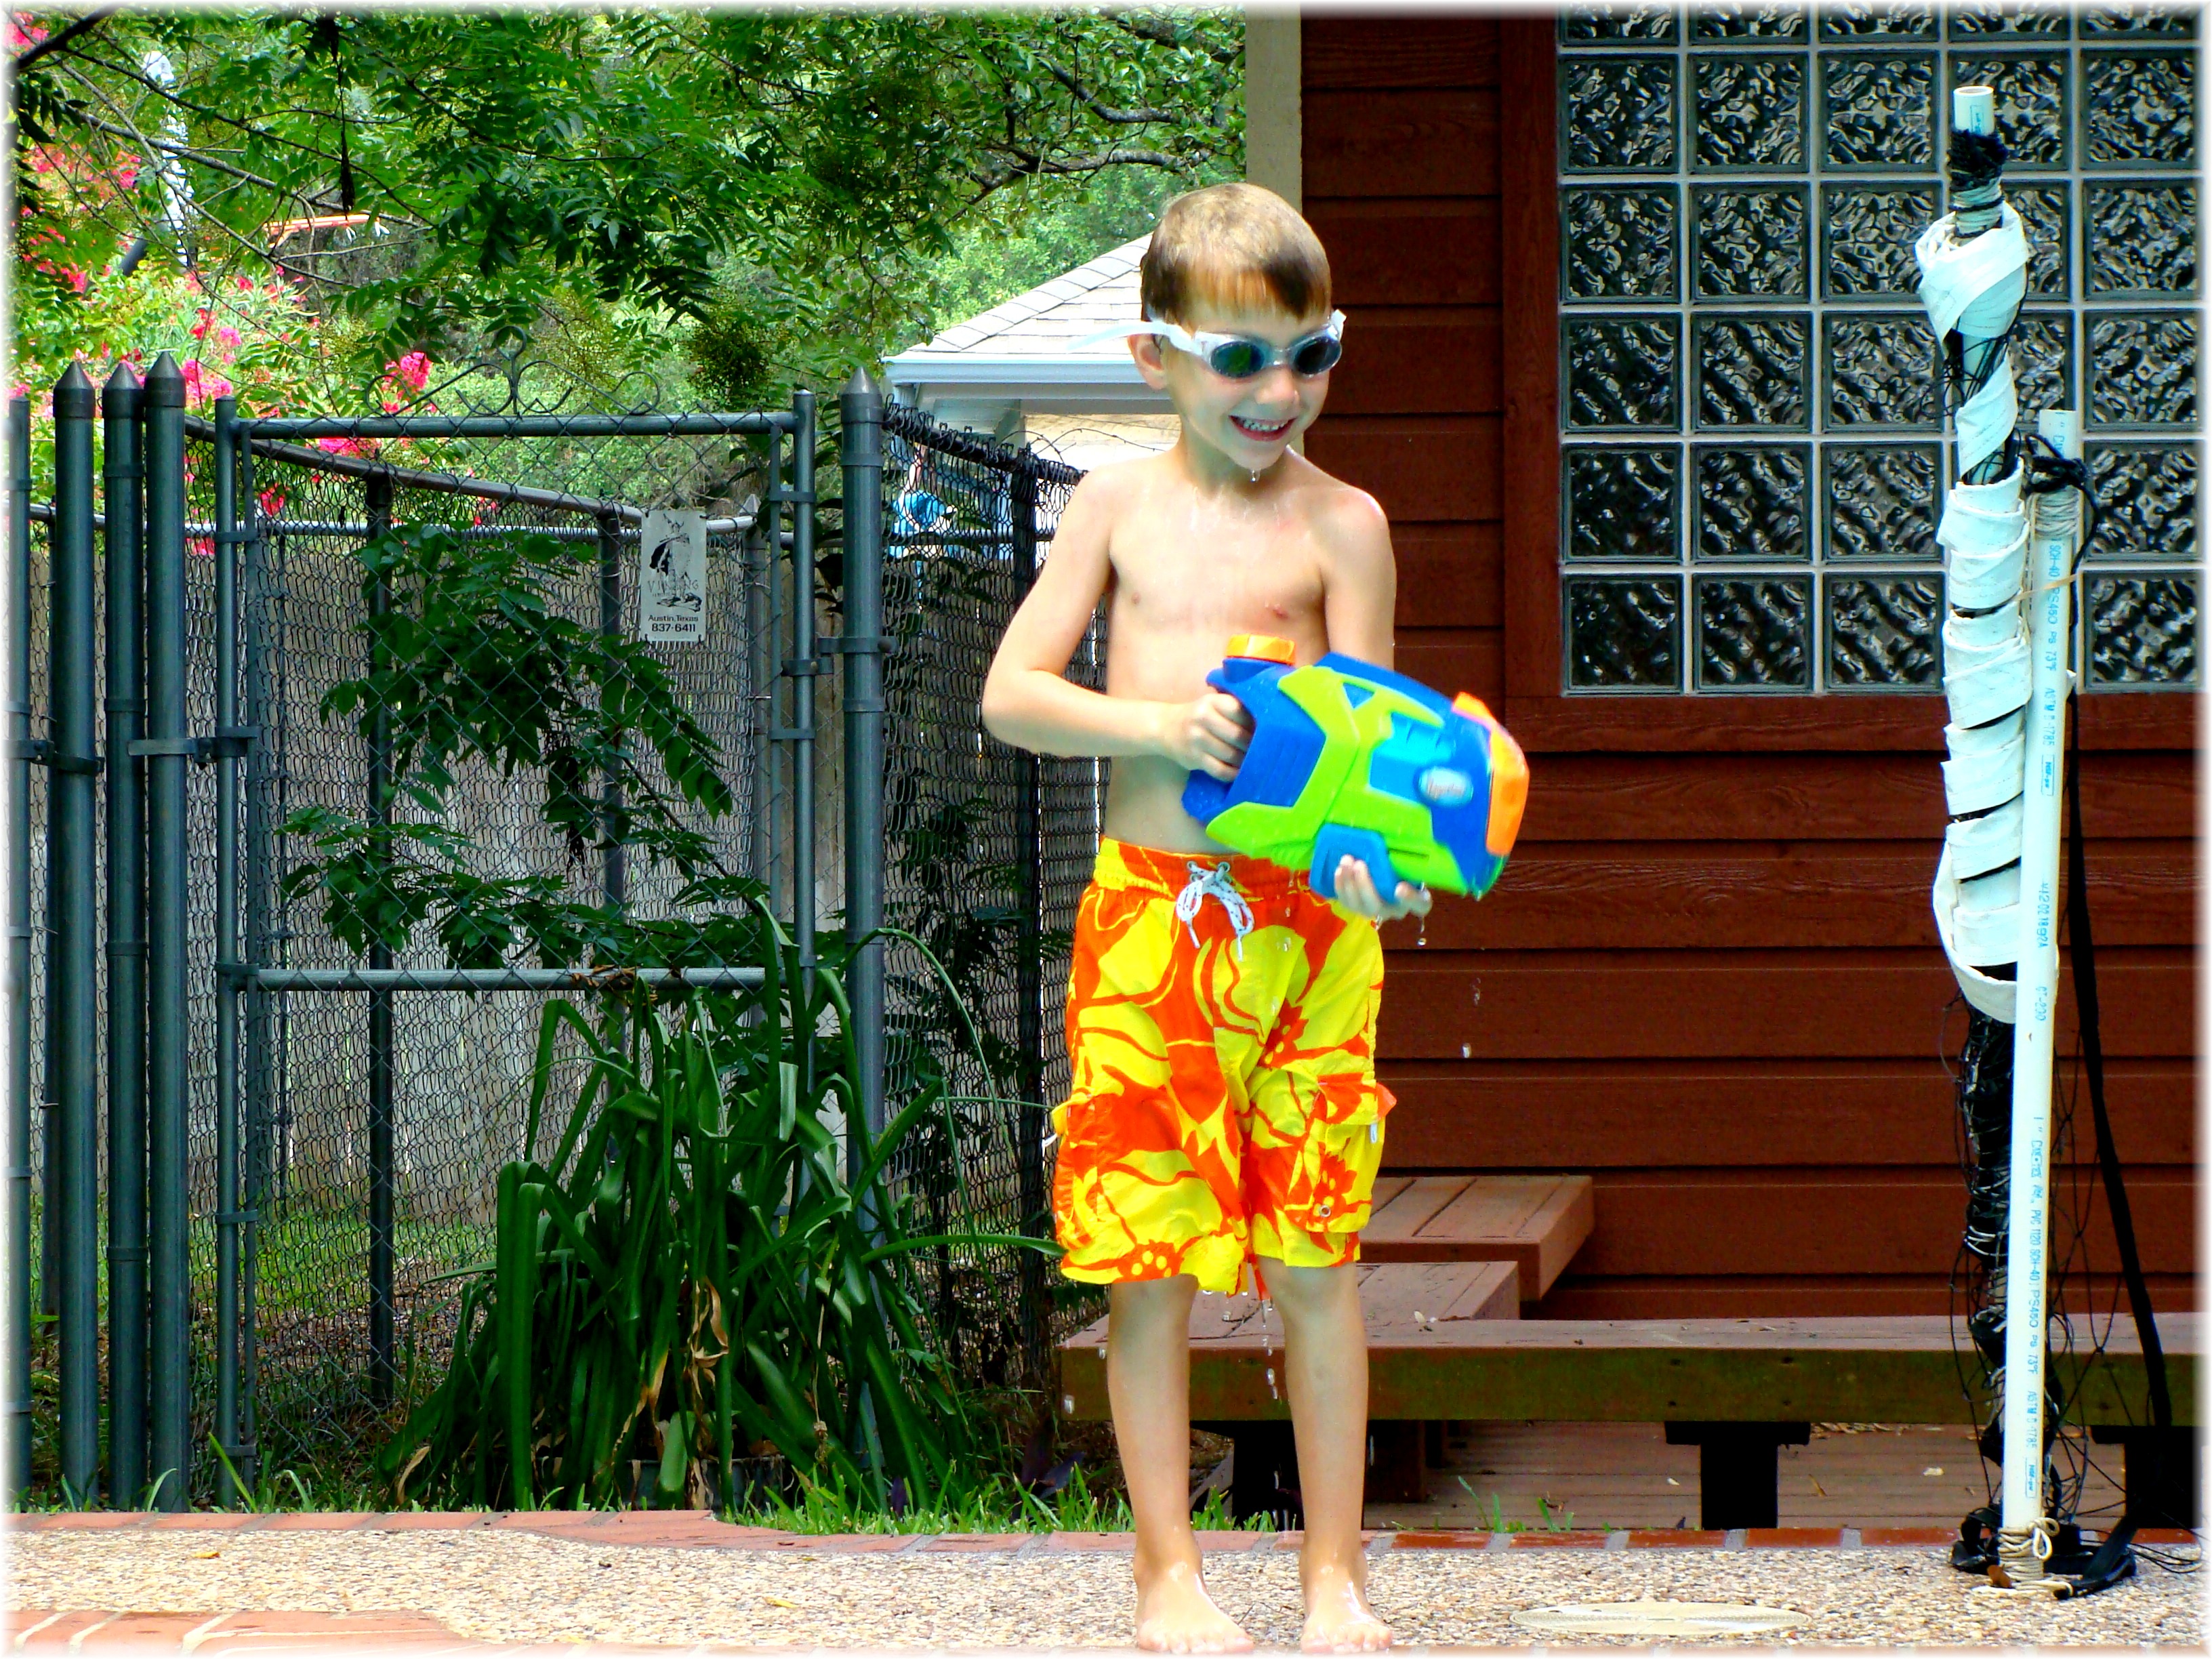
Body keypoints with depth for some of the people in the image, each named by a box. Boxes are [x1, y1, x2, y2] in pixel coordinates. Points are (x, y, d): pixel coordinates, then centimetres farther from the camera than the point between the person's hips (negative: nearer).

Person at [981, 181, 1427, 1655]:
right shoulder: (1119, 507, 8)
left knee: (1317, 1258, 2)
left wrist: (1364, 852, -23)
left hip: (1304, 924, -1)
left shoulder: (1339, 524, 2)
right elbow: (1010, 692, 4)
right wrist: (1152, 723, -13)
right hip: (1149, 914, 1)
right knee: (1150, 1262, 2)